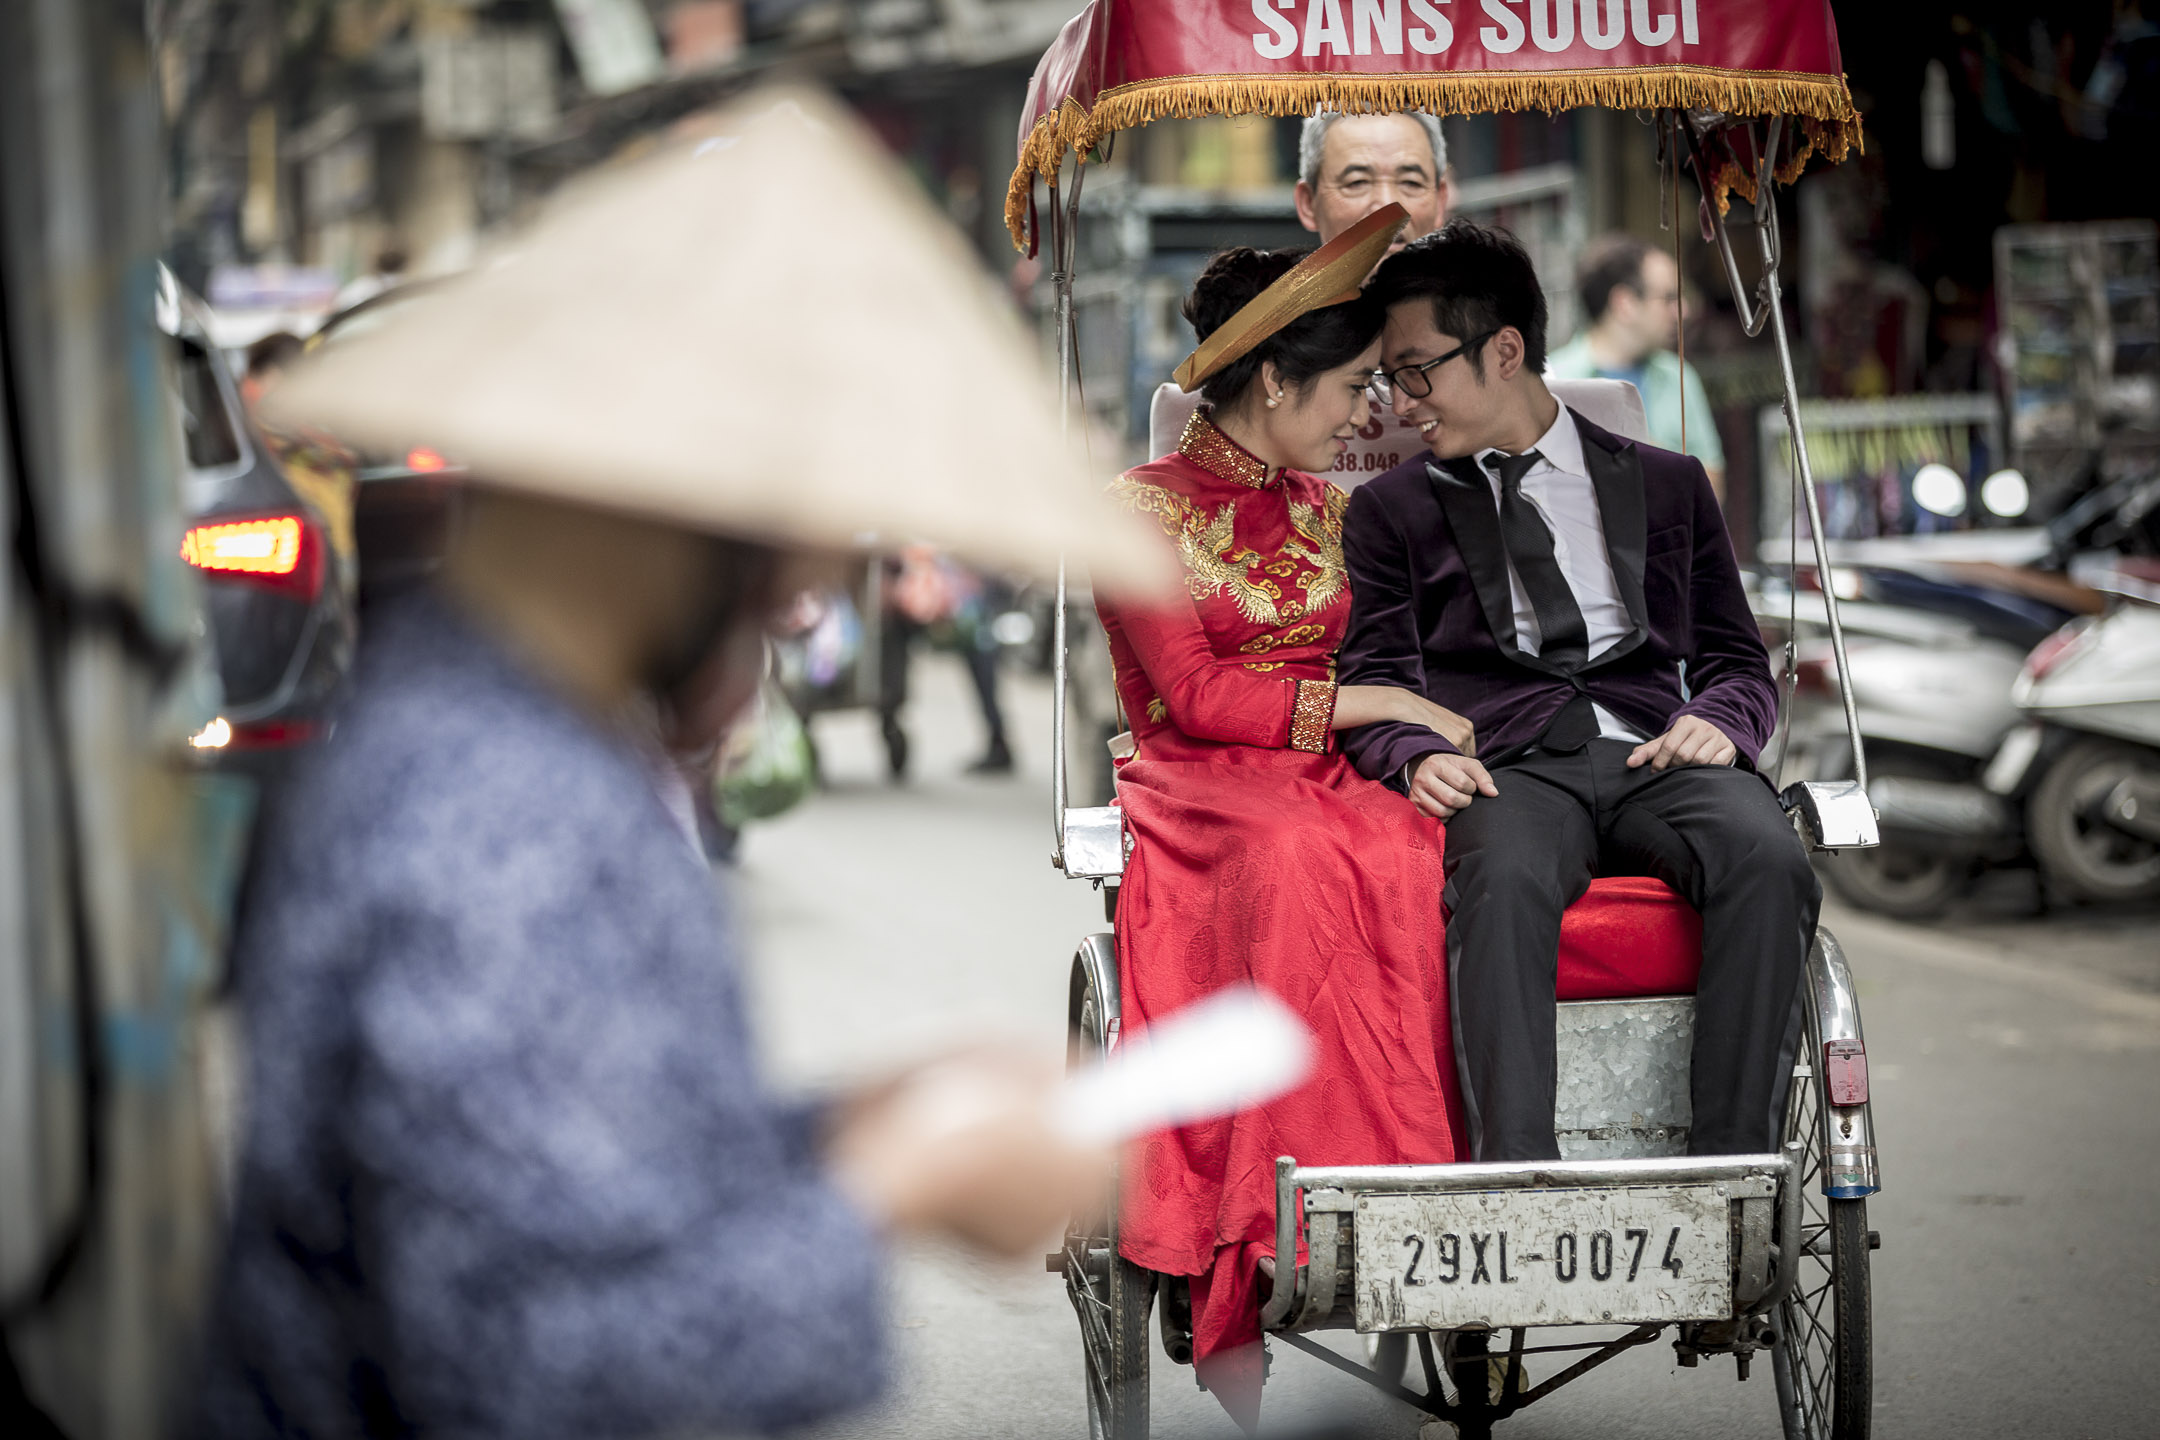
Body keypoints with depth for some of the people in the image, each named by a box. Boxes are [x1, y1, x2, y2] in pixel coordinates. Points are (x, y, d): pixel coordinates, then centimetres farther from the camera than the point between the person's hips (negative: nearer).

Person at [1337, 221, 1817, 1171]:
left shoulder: (1667, 486, 24)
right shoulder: (1391, 511, 22)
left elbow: (1735, 659, 22)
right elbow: (1376, 681, 12)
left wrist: (1717, 722, -2)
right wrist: (1420, 757, -11)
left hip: (1653, 757, 2)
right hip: (1502, 767, -1)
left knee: (1769, 858, -32)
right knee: (1504, 876, -38)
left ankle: (1732, 1166, -31)